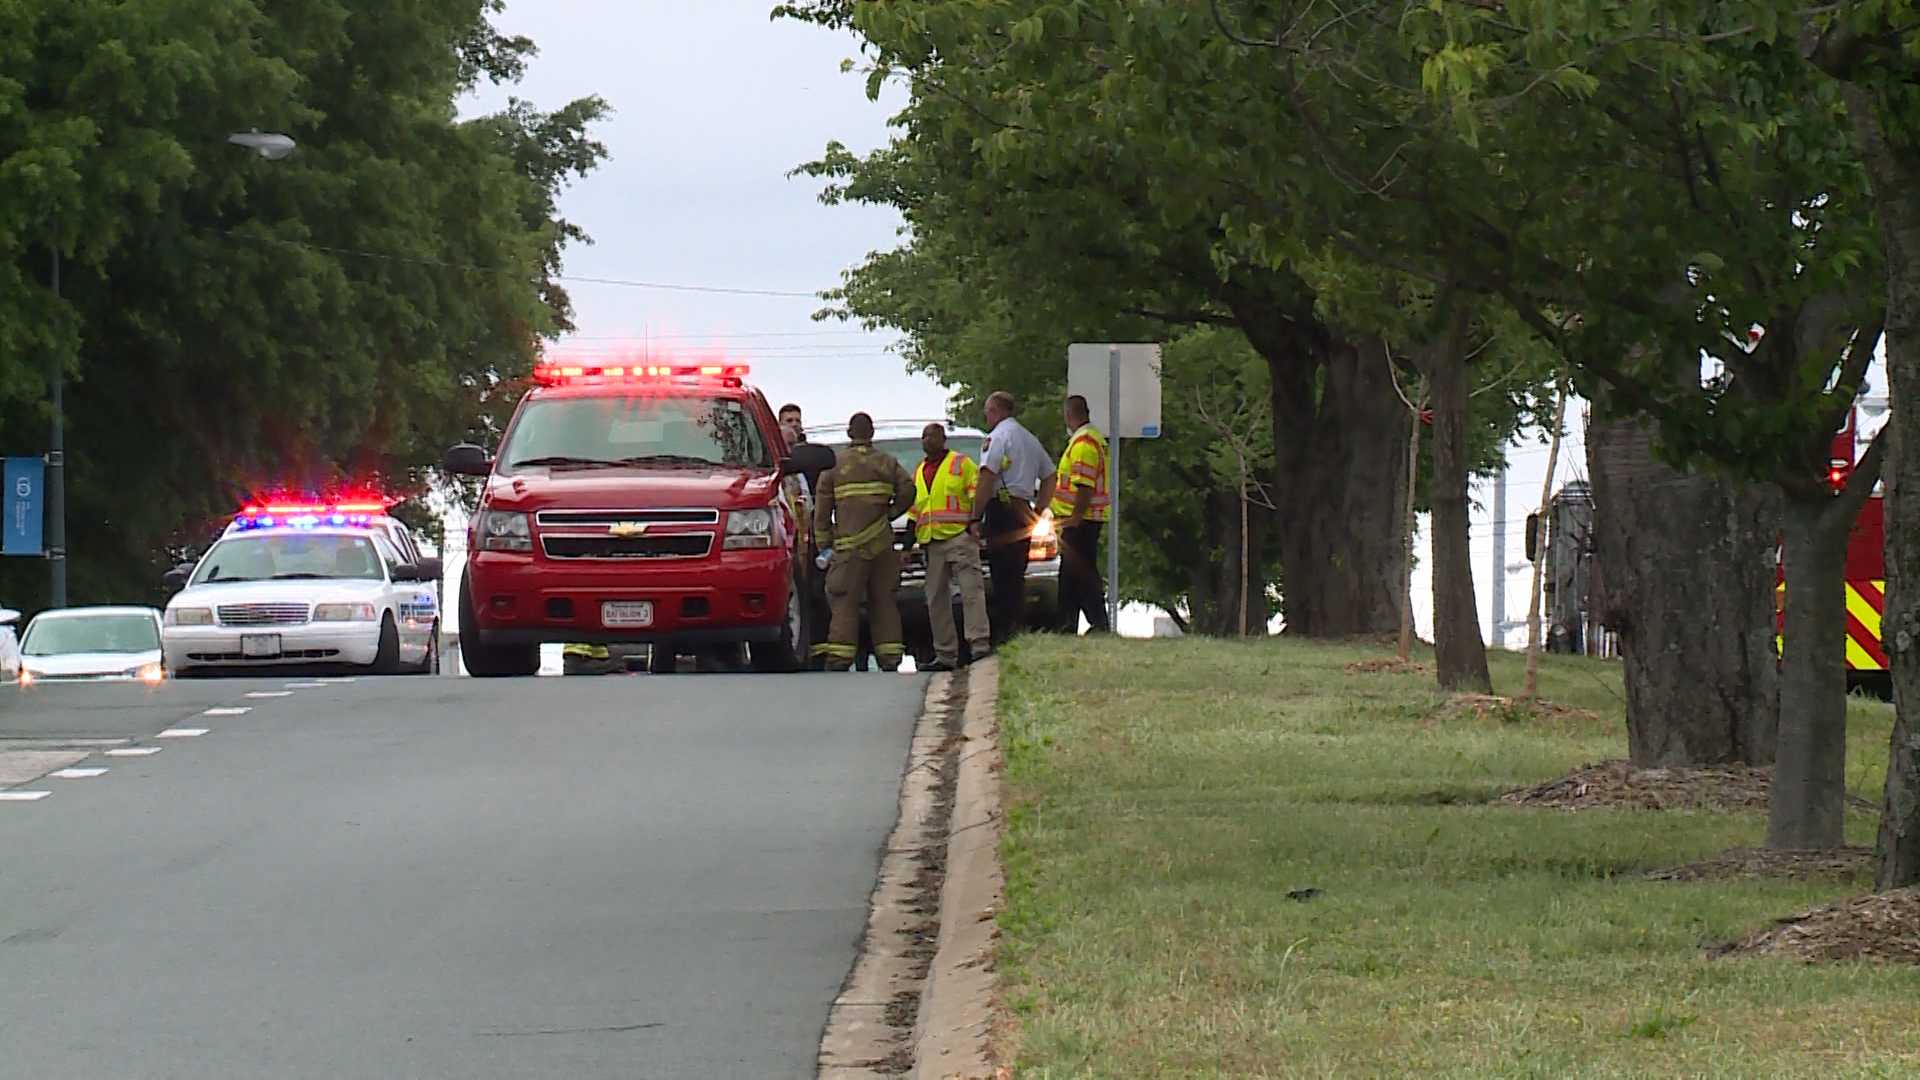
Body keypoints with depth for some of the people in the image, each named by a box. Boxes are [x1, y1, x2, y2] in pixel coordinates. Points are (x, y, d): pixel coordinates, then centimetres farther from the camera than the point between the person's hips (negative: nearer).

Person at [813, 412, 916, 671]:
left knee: (845, 602, -4)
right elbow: (907, 490, -2)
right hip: (883, 543, 2)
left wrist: (823, 545, 6)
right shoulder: (887, 463, 9)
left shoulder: (834, 465, 3)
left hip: (849, 545, -2)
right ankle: (890, 658, 7)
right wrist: (890, 513, 14)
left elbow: (822, 509, 2)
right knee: (883, 601, 9)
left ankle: (838, 659, -11)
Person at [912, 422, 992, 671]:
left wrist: (975, 522, -14)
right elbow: (914, 508, 27)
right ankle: (945, 655, 8)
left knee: (971, 590, -15)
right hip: (931, 543, 7)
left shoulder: (962, 463, 4)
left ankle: (980, 645, -20)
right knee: (936, 600, 5)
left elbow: (977, 492, -3)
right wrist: (912, 535, 20)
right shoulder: (919, 473, 22)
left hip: (959, 537, -7)